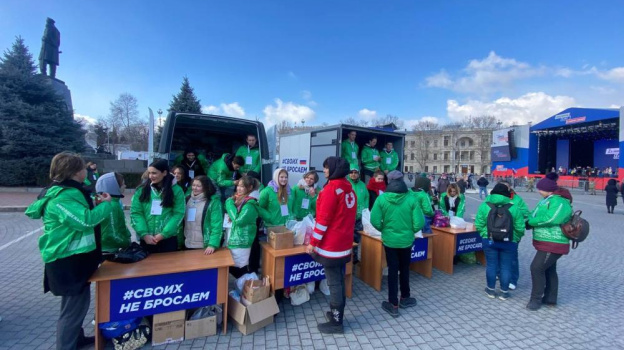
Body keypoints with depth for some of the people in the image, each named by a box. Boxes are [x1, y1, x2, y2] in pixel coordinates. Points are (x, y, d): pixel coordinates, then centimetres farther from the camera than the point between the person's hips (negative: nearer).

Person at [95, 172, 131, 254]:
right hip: (108, 250, -8)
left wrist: (127, 237, 3)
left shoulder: (115, 202, 4)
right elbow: (112, 235, -24)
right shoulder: (111, 206, -23)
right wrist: (128, 243, -12)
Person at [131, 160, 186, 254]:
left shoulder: (176, 190, -2)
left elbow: (178, 214, -7)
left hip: (168, 239, -1)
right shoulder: (141, 190, 4)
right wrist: (144, 234, -12)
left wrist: (163, 234, -14)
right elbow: (135, 213, -1)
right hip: (146, 239, 2)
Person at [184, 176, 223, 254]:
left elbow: (216, 226, -16)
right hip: (188, 245, 5)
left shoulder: (213, 202, -12)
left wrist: (212, 245, -24)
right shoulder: (188, 200, 5)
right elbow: (182, 222, 11)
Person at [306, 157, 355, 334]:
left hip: (331, 245, -8)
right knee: (339, 281, 19)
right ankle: (337, 313, 34)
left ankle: (336, 322, 18)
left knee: (334, 283, 4)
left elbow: (324, 219, -20)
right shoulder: (349, 189, 7)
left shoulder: (331, 188, -18)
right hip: (345, 243, 8)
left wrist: (313, 242, -13)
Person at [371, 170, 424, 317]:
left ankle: (393, 305, 20)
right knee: (404, 269, 20)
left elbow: (375, 221, -15)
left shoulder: (382, 198, -14)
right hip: (406, 240, 1)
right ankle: (405, 298, 39)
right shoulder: (411, 199, -12)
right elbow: (419, 223, -11)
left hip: (389, 240, -1)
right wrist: (411, 230, 10)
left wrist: (384, 229, 5)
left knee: (392, 270, 11)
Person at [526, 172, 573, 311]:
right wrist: (529, 219, -7)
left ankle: (536, 299, 4)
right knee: (549, 270, 18)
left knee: (537, 268, -8)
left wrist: (530, 221, -19)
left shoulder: (560, 202, -22)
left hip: (553, 244, -10)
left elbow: (549, 219, -31)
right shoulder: (549, 200, 10)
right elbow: (537, 214, 11)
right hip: (547, 242, 10)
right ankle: (550, 298, 31)